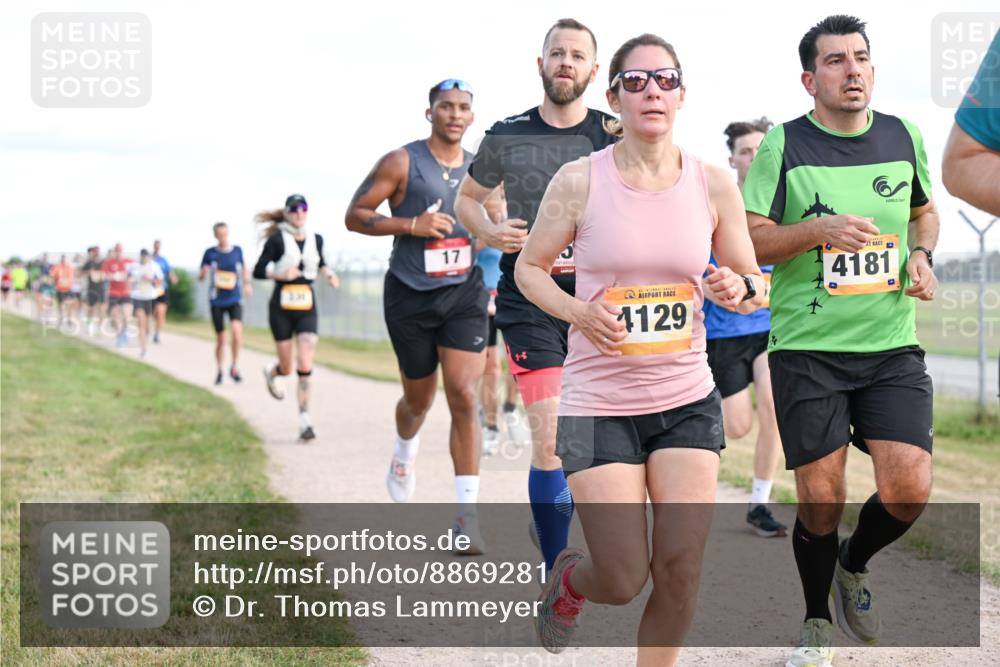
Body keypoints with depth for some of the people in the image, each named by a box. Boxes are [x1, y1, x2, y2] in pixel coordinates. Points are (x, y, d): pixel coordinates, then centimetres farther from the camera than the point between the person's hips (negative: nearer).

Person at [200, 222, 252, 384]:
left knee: (236, 329, -23)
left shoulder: (237, 250, 2)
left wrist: (247, 283, 7)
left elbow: (244, 268, 22)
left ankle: (234, 367, -7)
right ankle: (219, 370, 26)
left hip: (234, 299, 0)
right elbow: (200, 278, 3)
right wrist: (203, 272, -19)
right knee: (221, 339, 5)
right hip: (216, 301, 0)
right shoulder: (210, 253, -2)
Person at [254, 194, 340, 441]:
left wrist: (328, 273, 5)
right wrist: (281, 274, -22)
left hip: (307, 309, 2)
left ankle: (304, 421, -8)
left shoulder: (316, 239, 6)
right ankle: (271, 373, 45)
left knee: (305, 366, -12)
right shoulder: (277, 240, -6)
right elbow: (258, 271, -6)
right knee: (287, 368, 7)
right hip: (282, 309, -2)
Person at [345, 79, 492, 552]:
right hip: (411, 297, -2)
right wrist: (411, 224, -18)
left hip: (465, 293, 2)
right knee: (419, 400, 12)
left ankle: (467, 513, -10)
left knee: (464, 397, -12)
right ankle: (404, 454, 49)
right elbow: (354, 216, -7)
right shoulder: (401, 163, -6)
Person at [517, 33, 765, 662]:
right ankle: (568, 577, 35)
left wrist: (739, 289, -16)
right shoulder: (580, 180, -7)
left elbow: (755, 283, 9)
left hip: (688, 402, 2)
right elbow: (529, 267, 4)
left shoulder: (714, 183, 0)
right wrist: (577, 311, -15)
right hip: (598, 402, -2)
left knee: (681, 570, -4)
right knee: (624, 580, -2)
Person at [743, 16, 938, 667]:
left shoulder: (904, 137, 7)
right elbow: (749, 241, -5)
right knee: (820, 501, 0)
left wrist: (923, 255, 4)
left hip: (892, 345, 3)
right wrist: (818, 230, -21)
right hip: (806, 347, -2)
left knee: (909, 490, -10)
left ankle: (854, 565, 23)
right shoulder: (784, 144, -3)